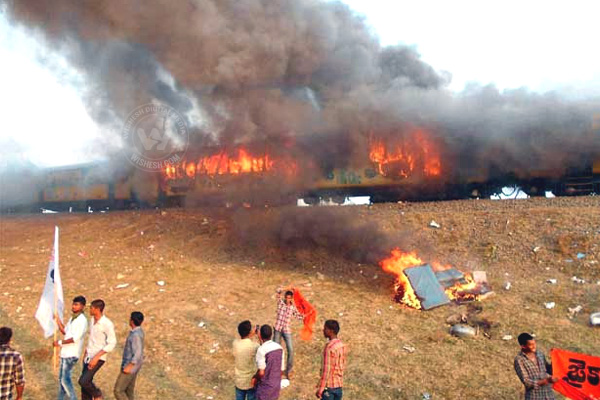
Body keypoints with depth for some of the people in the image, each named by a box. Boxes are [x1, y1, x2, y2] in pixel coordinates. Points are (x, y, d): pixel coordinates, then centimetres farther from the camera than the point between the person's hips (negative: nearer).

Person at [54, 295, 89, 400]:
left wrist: (60, 342, -14)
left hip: (72, 354, -9)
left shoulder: (82, 320, -17)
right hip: (65, 352, 9)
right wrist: (57, 320, 13)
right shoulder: (72, 318, 13)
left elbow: (75, 338, -21)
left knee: (65, 378, -9)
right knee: (61, 378, 16)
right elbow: (64, 331, 21)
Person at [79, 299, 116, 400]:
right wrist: (85, 353, 20)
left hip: (98, 358, -8)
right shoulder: (92, 320, 5)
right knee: (85, 383, 10)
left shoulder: (107, 324, -21)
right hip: (88, 357, 8)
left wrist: (96, 357, -23)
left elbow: (112, 343, -20)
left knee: (83, 381, -14)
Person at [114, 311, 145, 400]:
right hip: (133, 366, 10)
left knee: (118, 391, -2)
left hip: (130, 367, -10)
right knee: (128, 392, 17)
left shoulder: (136, 335, -25)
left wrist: (129, 367, -25)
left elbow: (138, 354, -28)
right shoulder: (138, 331, 5)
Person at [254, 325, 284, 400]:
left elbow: (261, 372, -22)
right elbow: (281, 369, 5)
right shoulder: (279, 347, -2)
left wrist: (255, 378, -3)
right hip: (276, 385, 6)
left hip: (265, 386, -6)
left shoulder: (261, 350, -22)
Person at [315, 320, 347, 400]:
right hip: (339, 384, 8)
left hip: (329, 385, -8)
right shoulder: (341, 345, 3)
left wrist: (320, 389, -16)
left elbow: (326, 370, -21)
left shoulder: (329, 347, -22)